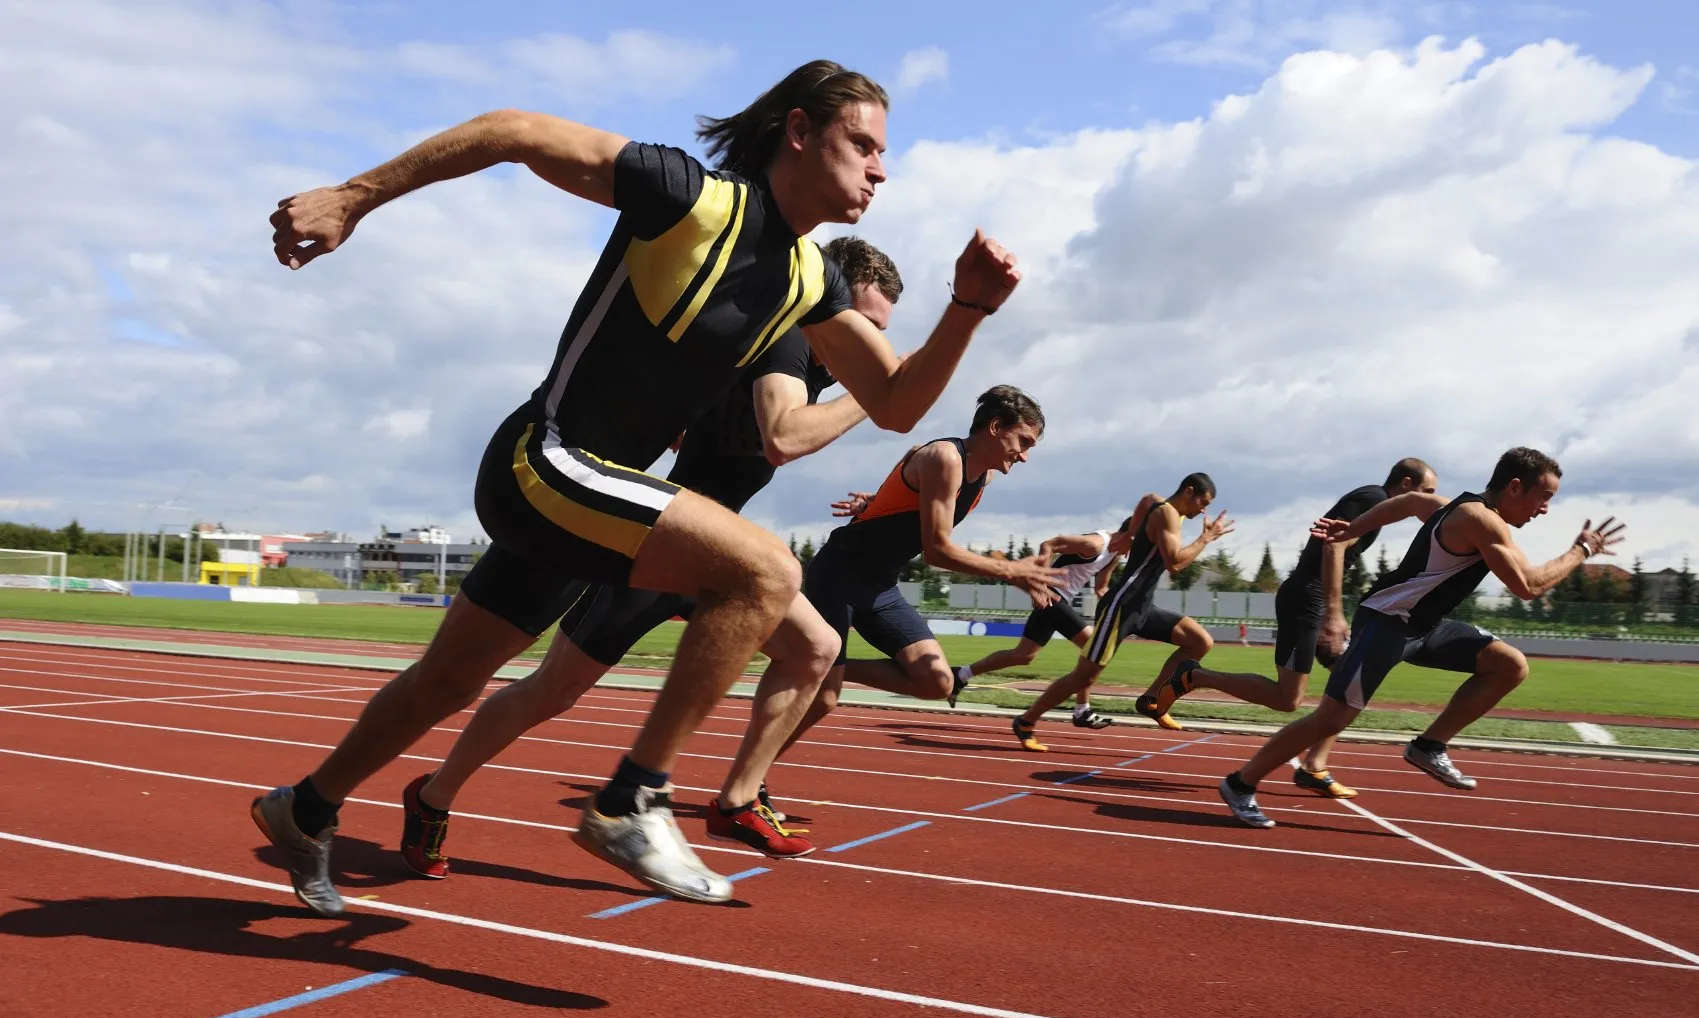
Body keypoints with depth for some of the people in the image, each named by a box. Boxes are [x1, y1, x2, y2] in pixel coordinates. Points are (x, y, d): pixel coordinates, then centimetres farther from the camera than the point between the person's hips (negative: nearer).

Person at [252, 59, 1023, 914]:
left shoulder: (810, 280, 5)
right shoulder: (691, 195, -17)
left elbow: (895, 403, 6)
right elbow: (513, 132, -13)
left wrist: (968, 308, -9)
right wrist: (352, 199, -12)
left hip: (576, 490, 8)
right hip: (544, 464, -8)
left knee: (449, 683, 21)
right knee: (766, 571, -22)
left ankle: (304, 811, 43)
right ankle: (632, 803, -14)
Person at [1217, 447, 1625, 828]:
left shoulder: (1459, 509, 11)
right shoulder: (1481, 520, -19)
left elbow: (1411, 501, 27)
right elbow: (1528, 585, -22)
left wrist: (1351, 530, 30)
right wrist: (1582, 551, -8)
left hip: (1421, 624, 10)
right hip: (1386, 622, -10)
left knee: (1511, 666, 1)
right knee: (1332, 719, -10)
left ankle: (1428, 747, 5)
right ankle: (1241, 784, 1)